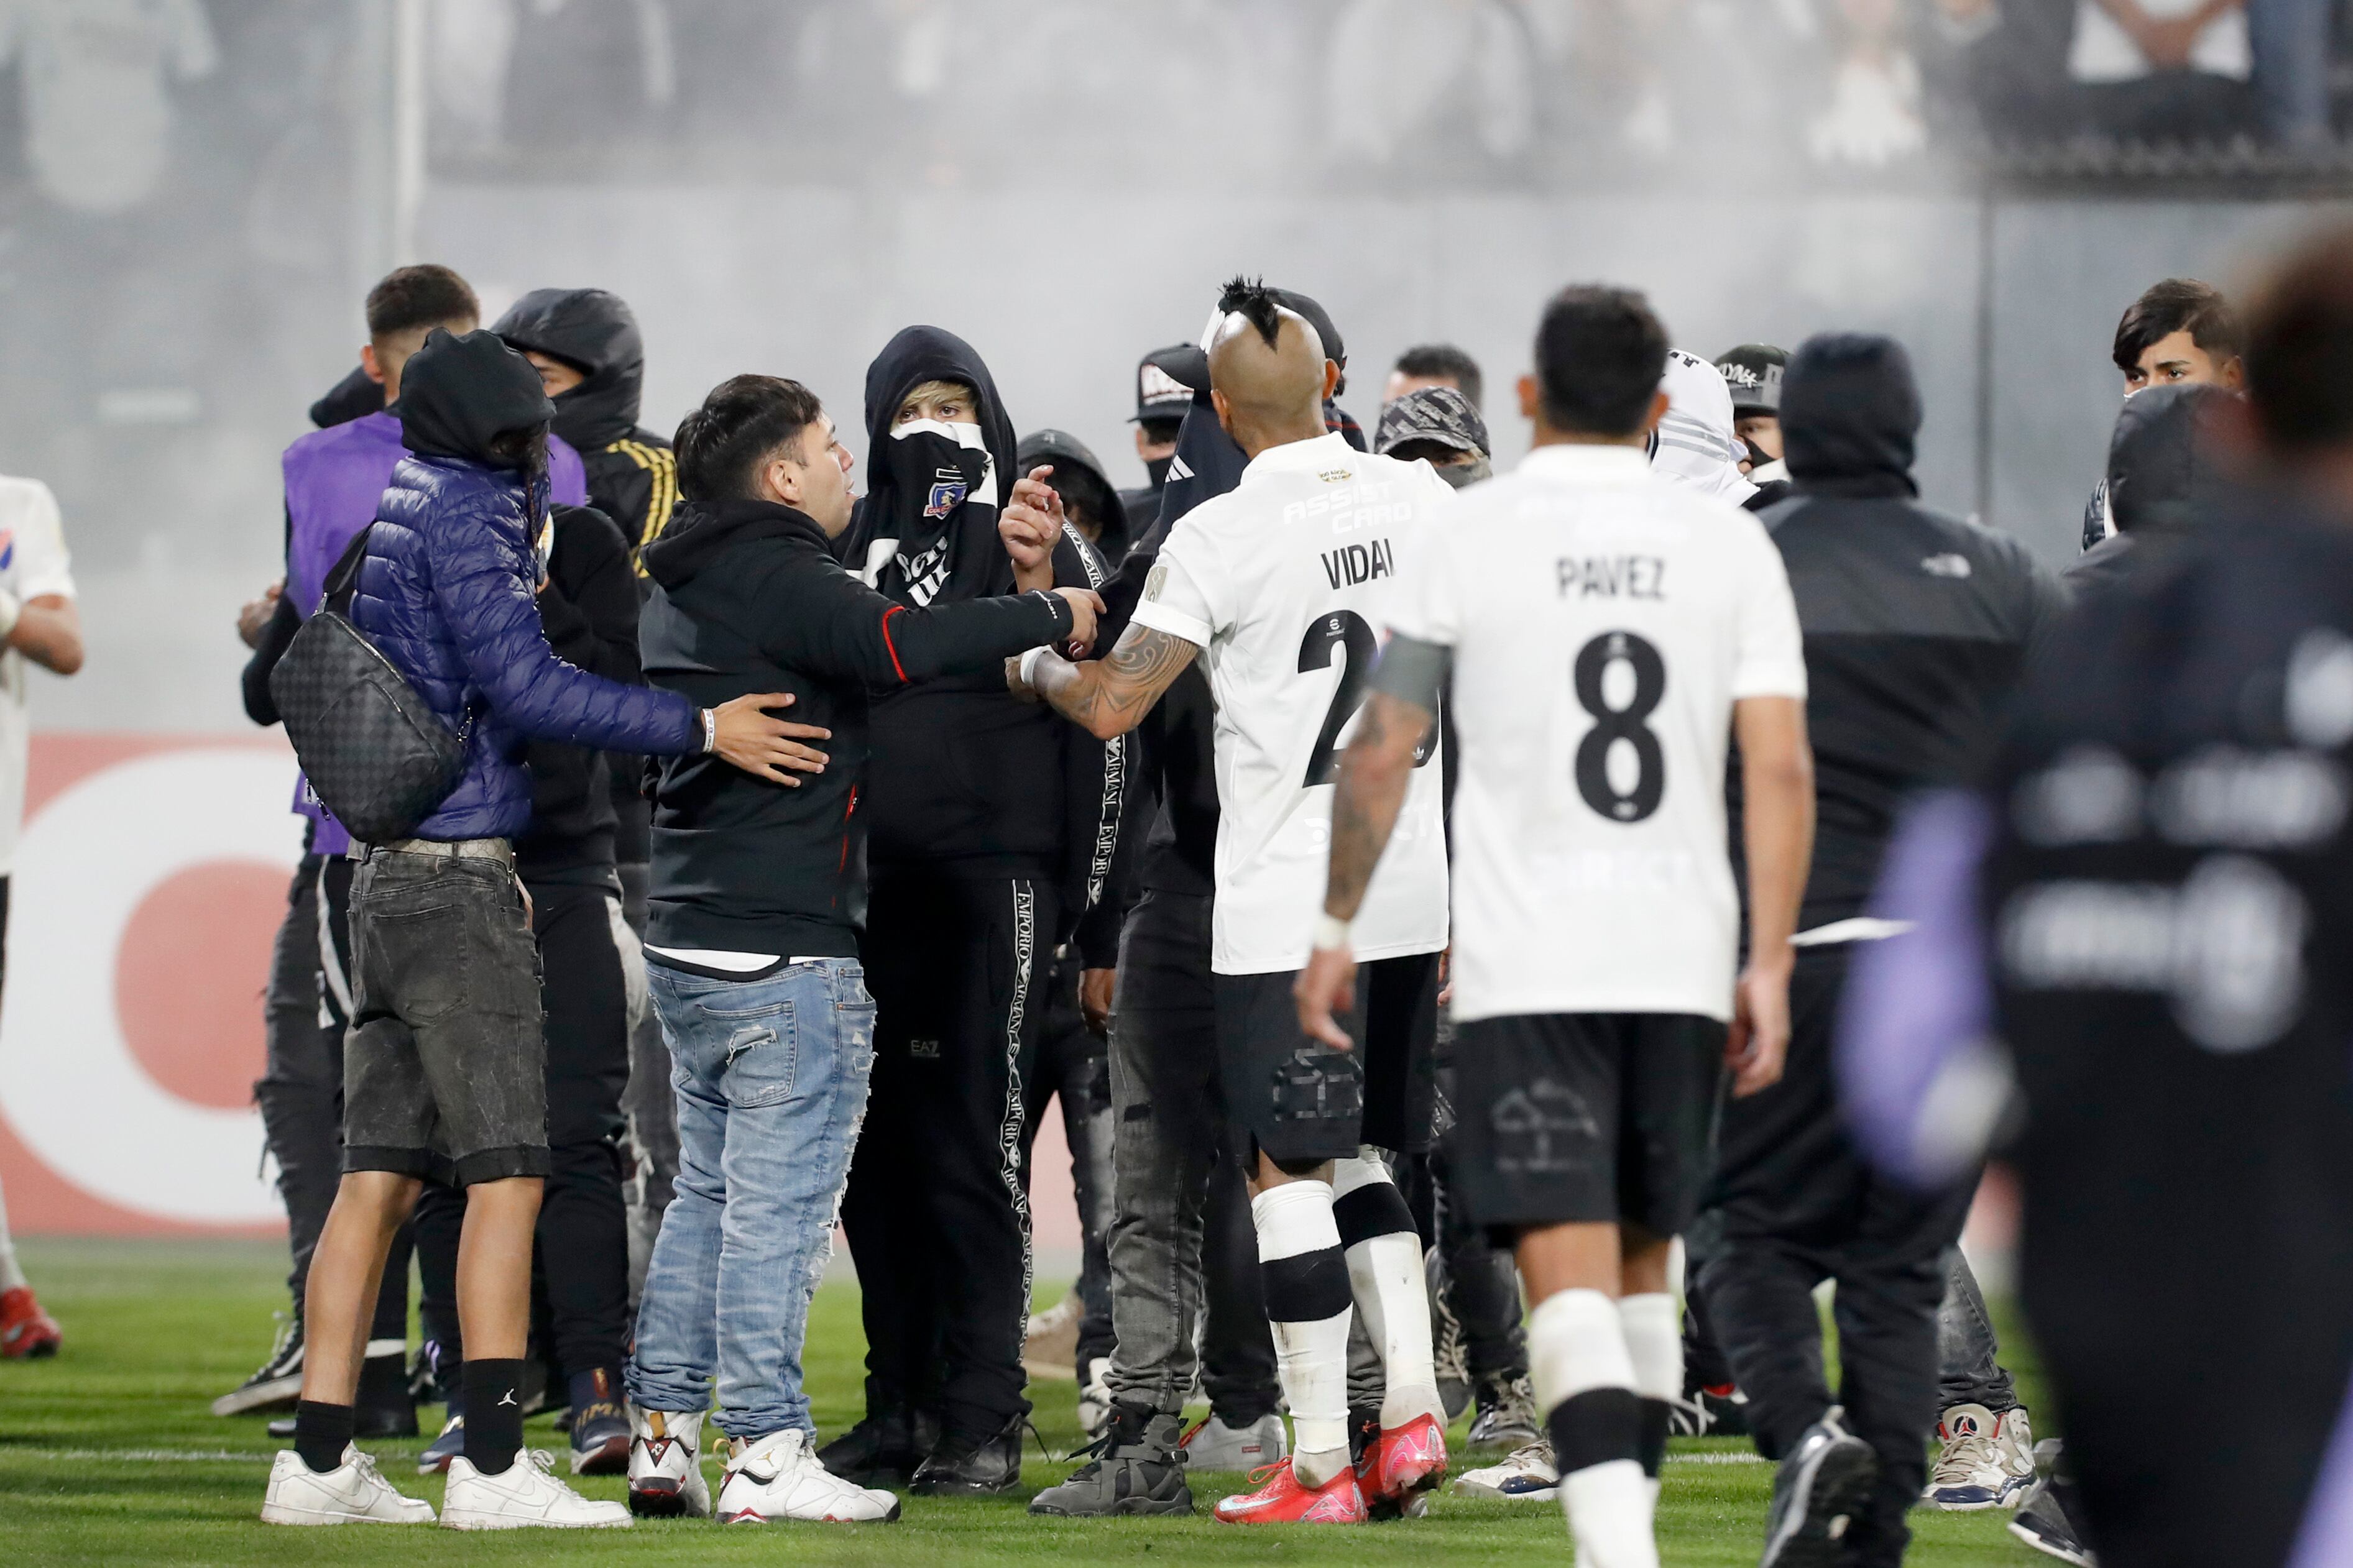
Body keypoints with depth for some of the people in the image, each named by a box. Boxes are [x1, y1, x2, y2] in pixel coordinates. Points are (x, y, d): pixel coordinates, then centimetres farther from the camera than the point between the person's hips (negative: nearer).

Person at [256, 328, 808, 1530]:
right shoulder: (465, 515, -10)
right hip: (461, 882, -9)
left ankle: (320, 1462, 6)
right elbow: (526, 691, -17)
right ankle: (492, 1469, -12)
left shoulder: (403, 509, 17)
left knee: (378, 1176, 8)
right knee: (507, 1173, -8)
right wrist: (701, 728, -16)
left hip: (391, 877, 9)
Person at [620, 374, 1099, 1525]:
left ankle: (661, 1432, 14)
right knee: (780, 1202, -7)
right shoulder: (778, 577, -13)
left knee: (708, 1191, 15)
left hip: (690, 941, 9)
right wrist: (1051, 617, -17)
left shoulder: (680, 589, 17)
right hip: (788, 949, -9)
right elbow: (901, 645, -27)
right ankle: (765, 1452, -8)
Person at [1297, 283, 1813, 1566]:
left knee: (1567, 1262, -9)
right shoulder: (1730, 545, 4)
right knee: (1643, 1258, 17)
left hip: (1525, 967, -3)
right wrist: (1768, 965, 1)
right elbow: (1780, 766, -2)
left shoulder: (1474, 536, -2)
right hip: (1680, 963, 3)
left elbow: (1381, 753, 0)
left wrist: (1337, 929, 10)